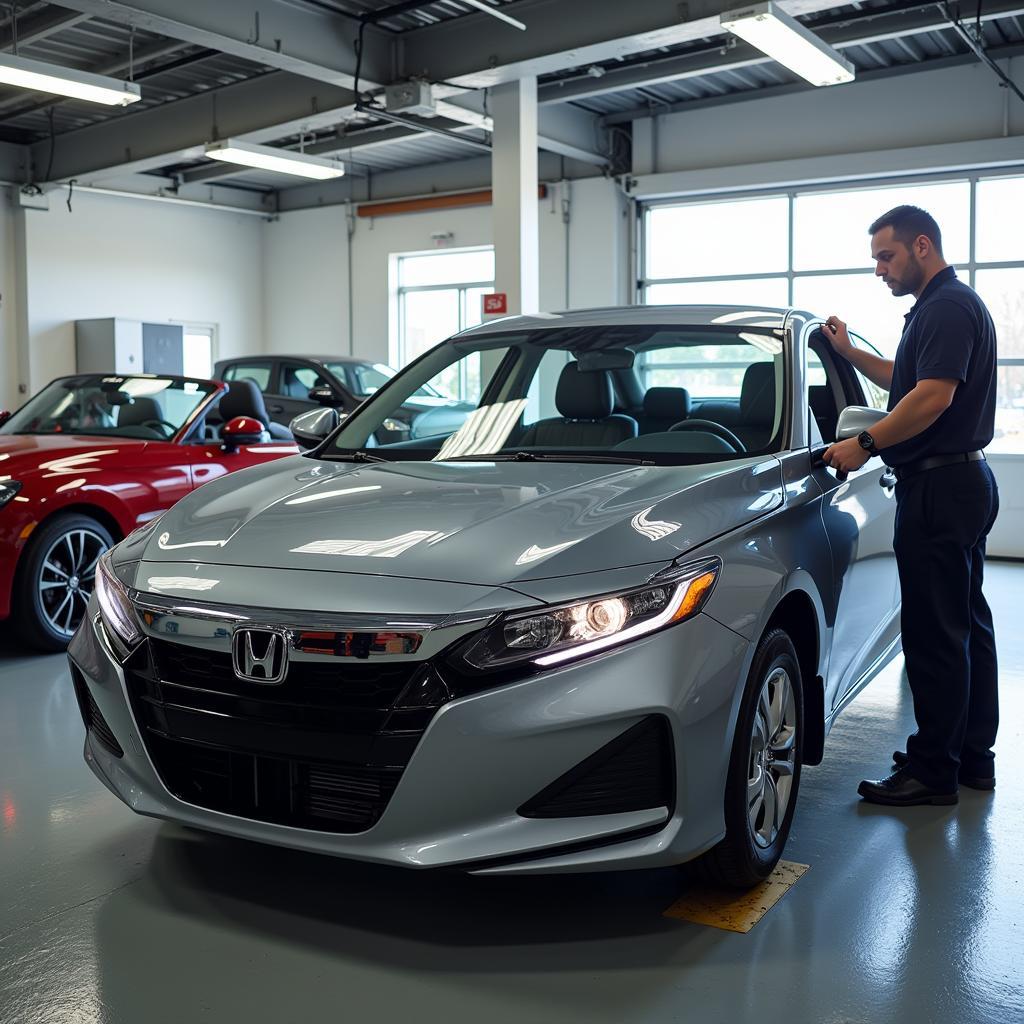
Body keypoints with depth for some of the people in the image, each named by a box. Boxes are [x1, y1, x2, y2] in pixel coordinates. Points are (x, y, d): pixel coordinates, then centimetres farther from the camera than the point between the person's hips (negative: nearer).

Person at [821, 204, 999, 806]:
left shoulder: (947, 307, -14)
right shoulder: (950, 304, 20)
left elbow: (932, 396, -25)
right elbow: (910, 383, 30)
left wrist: (864, 445, -19)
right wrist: (850, 354, 21)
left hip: (940, 487, -11)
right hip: (963, 483, 11)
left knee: (935, 632, -6)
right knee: (967, 625, 15)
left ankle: (933, 771, 2)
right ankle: (974, 756, 25)